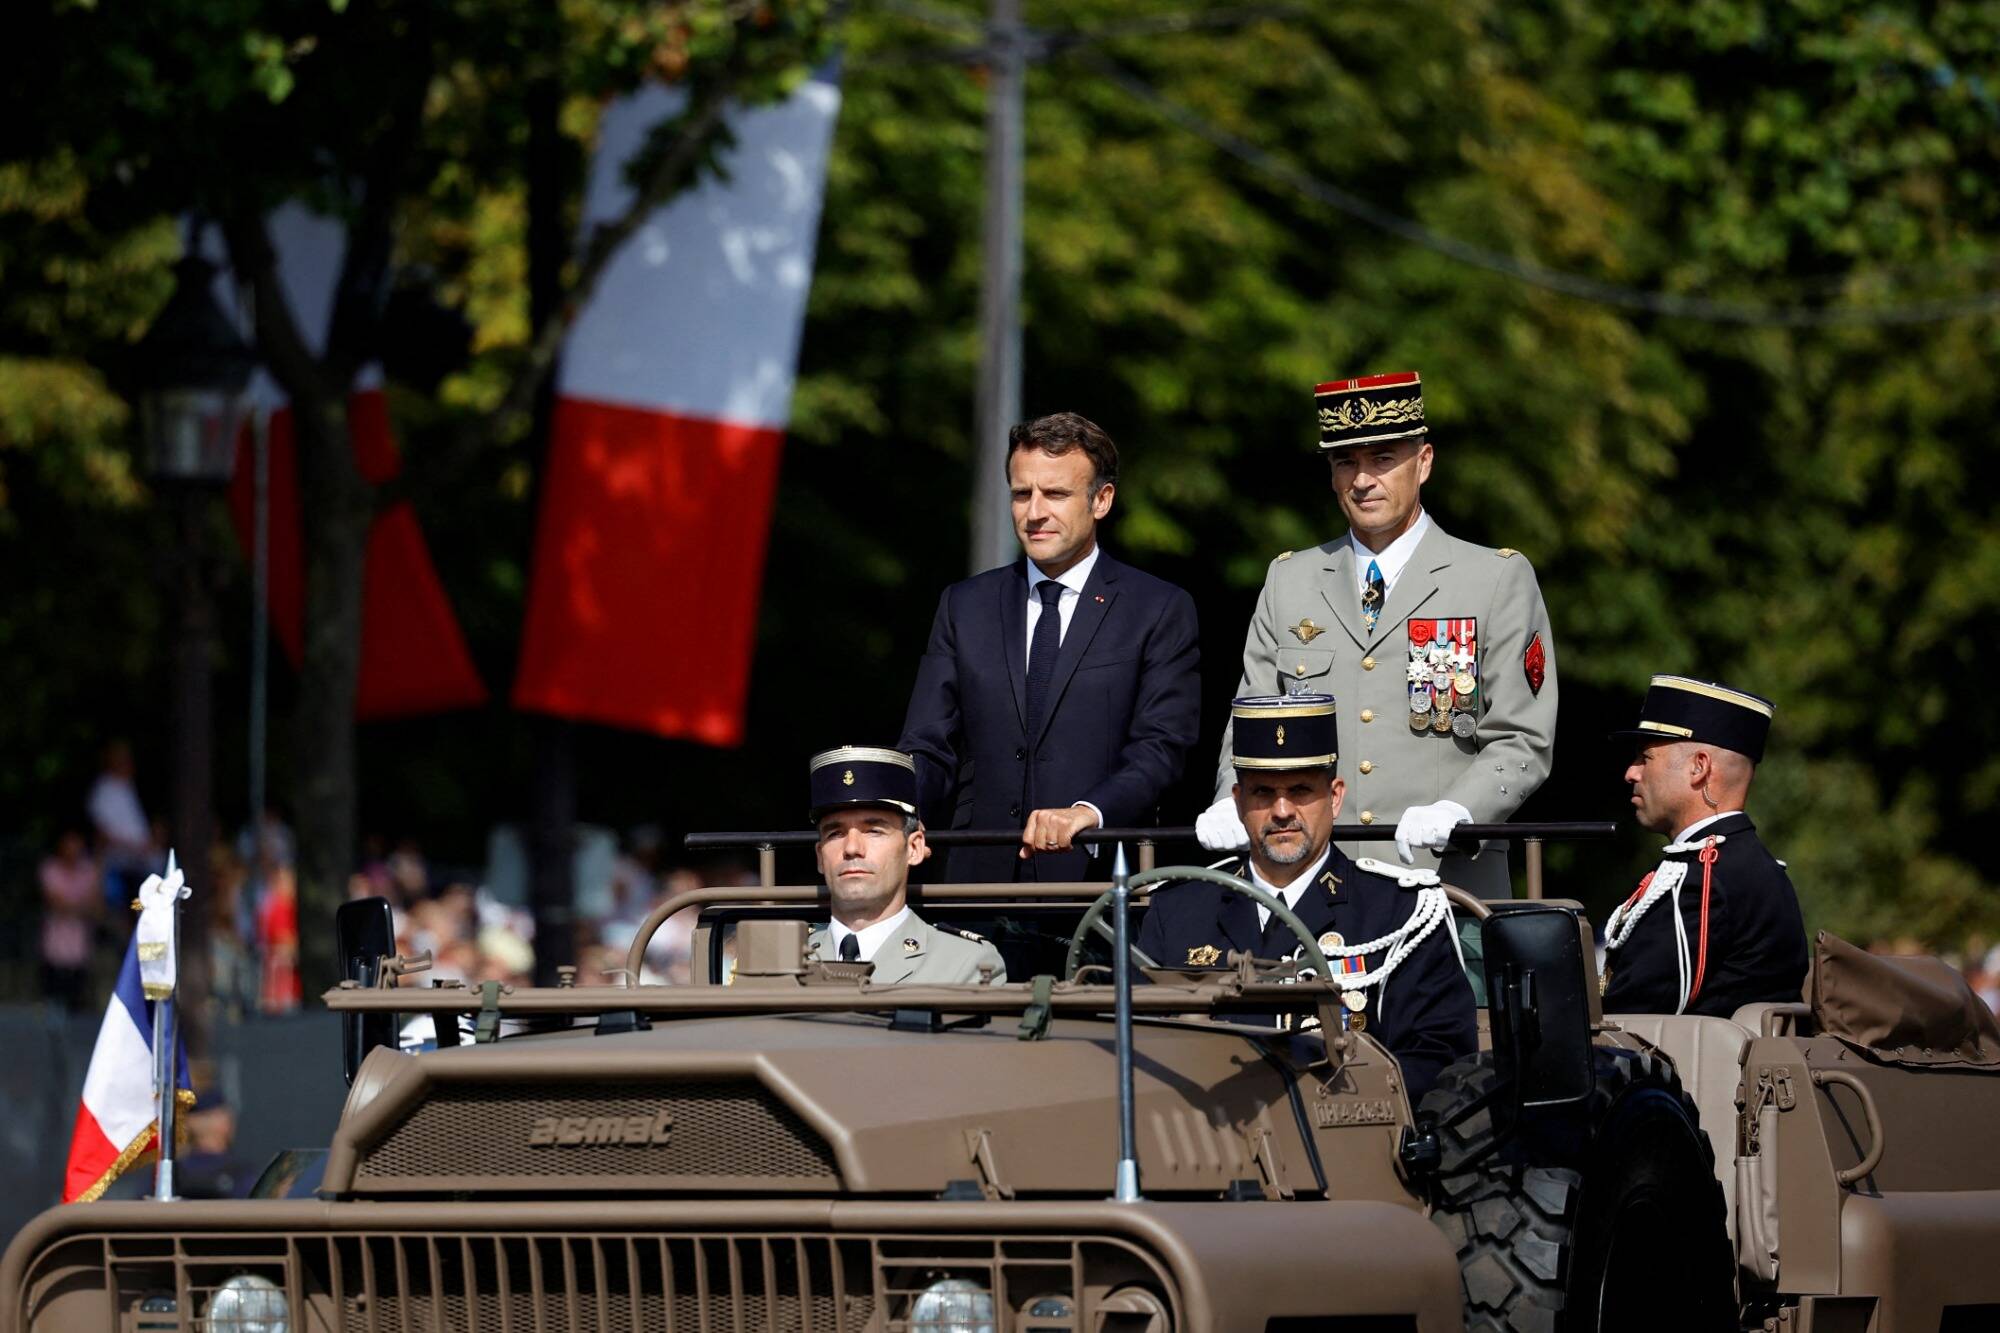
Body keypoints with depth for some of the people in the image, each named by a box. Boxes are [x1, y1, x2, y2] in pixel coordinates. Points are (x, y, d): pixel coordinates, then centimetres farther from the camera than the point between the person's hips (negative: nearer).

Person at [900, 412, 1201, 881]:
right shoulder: (965, 606, 16)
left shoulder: (1160, 610, 6)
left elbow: (1161, 746, -4)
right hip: (982, 873, 3)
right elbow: (928, 750, 11)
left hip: (1099, 876, -2)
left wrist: (1090, 812, -23)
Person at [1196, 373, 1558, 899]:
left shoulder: (1500, 580, 5)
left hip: (1448, 881, -2)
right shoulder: (1288, 582, 16)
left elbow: (1521, 741, -1)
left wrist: (1454, 812, -19)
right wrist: (1233, 805, -7)